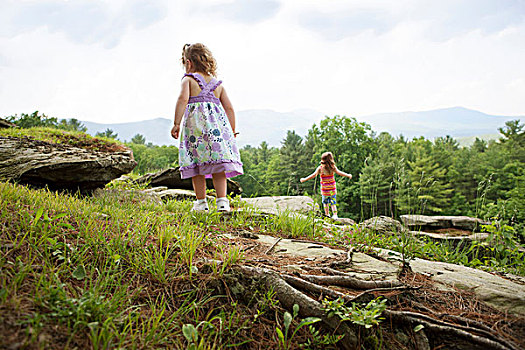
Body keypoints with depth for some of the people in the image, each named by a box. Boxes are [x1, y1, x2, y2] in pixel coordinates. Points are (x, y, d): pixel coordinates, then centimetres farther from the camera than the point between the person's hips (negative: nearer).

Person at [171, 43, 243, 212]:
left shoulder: (188, 79, 7)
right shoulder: (218, 84, 19)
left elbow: (183, 99, -11)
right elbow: (229, 108, 15)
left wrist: (176, 123, -15)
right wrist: (232, 132, 19)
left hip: (195, 123, -3)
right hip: (218, 124, 4)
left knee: (196, 165, 3)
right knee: (218, 165, 3)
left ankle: (201, 202, 6)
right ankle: (222, 200, -2)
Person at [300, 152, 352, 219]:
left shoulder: (320, 168, -12)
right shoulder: (333, 167, -7)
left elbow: (314, 175, -15)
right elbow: (339, 172, -10)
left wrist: (305, 179, -10)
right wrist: (348, 175, 1)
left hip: (324, 190, -1)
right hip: (332, 189, 2)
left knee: (325, 202, 16)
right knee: (333, 202, 11)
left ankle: (327, 215, 18)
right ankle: (335, 214, 0)